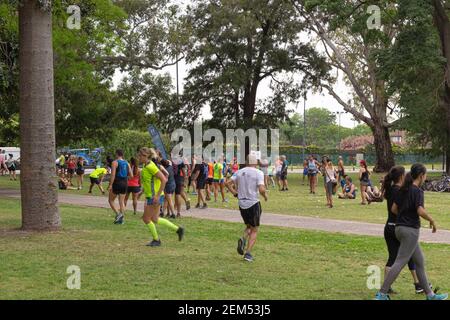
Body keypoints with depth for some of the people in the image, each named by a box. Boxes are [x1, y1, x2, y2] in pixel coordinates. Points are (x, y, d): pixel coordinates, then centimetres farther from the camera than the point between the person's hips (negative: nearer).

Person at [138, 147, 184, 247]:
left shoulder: (150, 166, -19)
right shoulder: (146, 166, 10)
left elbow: (163, 179, -23)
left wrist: (157, 195, -24)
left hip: (155, 197, -10)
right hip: (150, 196, 10)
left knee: (146, 218, 0)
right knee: (154, 219, 14)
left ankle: (156, 240, 14)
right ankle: (178, 229, 21)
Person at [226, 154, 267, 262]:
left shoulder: (239, 172, 5)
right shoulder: (258, 173, -9)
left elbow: (228, 183, -1)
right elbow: (261, 189, -20)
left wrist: (236, 194, 7)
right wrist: (265, 196, -1)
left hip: (242, 204, 4)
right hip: (253, 204, -4)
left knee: (248, 227, 23)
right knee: (254, 230, 8)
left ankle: (243, 240, -6)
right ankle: (248, 253, -3)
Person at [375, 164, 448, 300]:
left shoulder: (403, 190, 9)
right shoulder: (417, 191, -14)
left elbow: (394, 209, 10)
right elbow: (420, 211, -25)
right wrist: (432, 220, -10)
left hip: (400, 227, 9)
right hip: (411, 229, -9)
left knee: (420, 262, 16)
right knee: (400, 263, -7)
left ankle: (430, 294, 23)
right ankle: (382, 293, -8)